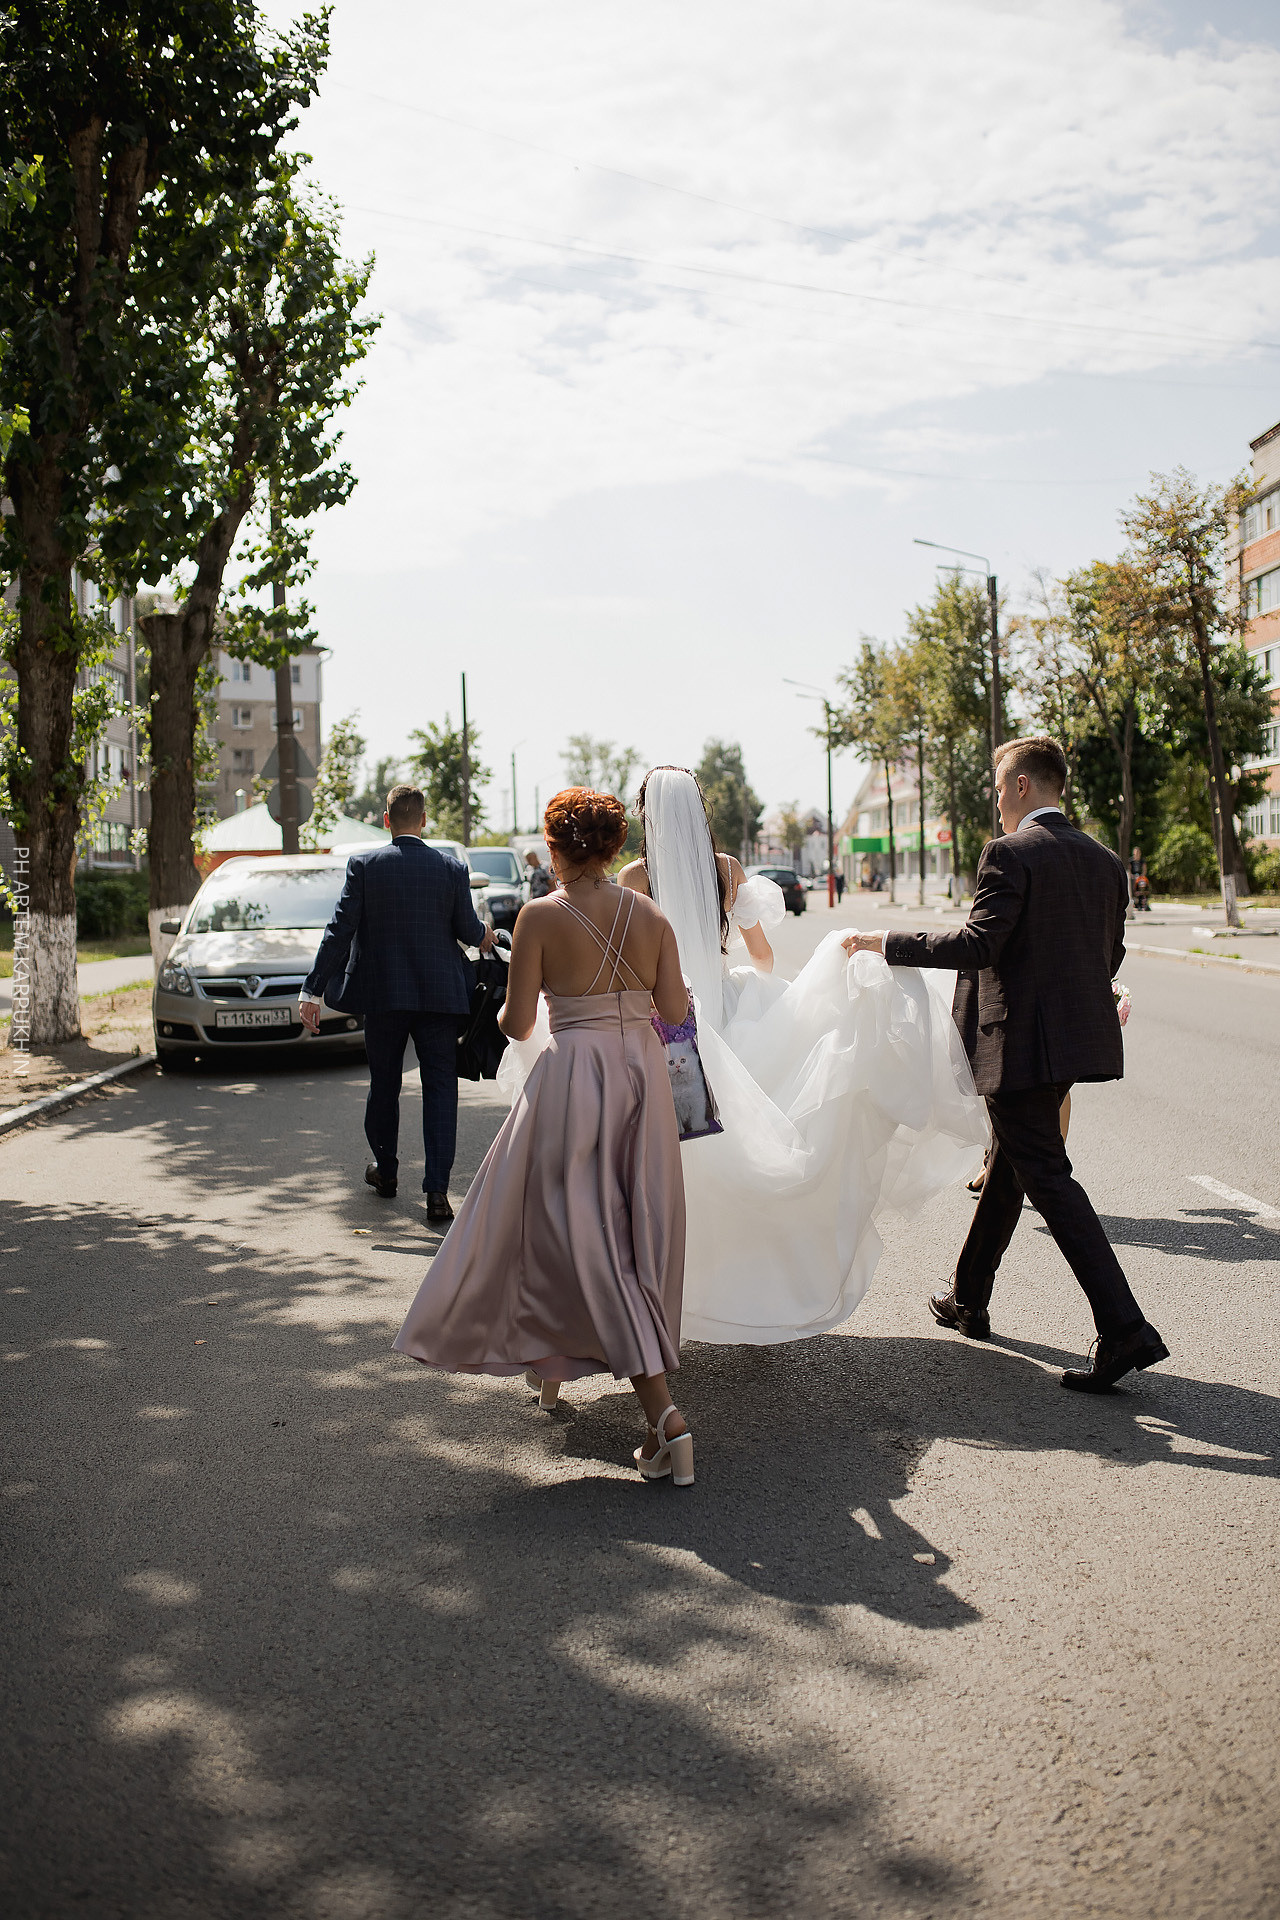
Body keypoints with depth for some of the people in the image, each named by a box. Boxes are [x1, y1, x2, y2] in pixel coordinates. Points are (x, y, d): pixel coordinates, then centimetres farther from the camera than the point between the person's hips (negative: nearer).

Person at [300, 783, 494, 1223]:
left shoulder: (363, 866, -6)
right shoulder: (452, 868, -3)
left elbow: (339, 931, -9)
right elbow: (470, 931, 0)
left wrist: (313, 989, -7)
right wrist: (484, 933, 24)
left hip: (382, 993, 0)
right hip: (438, 993, 0)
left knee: (383, 1084, 17)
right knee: (440, 1088, 3)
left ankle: (384, 1170, 35)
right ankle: (437, 1191, -5)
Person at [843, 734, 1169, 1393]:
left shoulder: (1009, 854, -14)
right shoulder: (1105, 862, 10)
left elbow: (977, 944, -21)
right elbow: (1109, 957, 14)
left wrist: (884, 942, -13)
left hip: (1023, 1039, -9)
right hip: (1082, 1032, 9)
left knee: (1047, 1176, -5)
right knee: (1009, 1164, 20)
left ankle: (1125, 1329, -10)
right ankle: (968, 1300, 34)